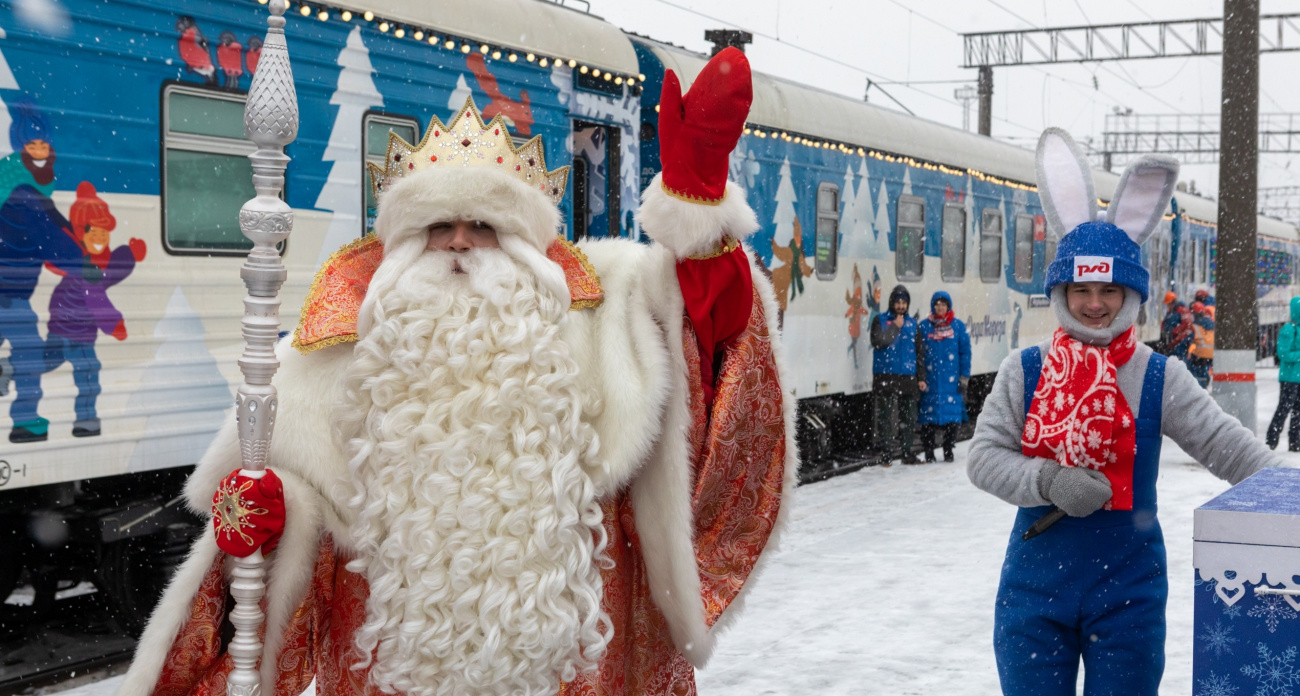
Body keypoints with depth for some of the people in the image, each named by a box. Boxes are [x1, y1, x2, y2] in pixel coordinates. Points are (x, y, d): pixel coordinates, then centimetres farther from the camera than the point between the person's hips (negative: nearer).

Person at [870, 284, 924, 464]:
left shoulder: (912, 324, 14)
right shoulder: (880, 321, 4)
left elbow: (919, 352, 16)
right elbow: (878, 341, -15)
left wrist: (921, 377, 11)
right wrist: (895, 327, -9)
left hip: (907, 377, 4)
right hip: (885, 376, -4)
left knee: (909, 416, 5)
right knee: (885, 415, -4)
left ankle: (906, 450, 13)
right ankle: (885, 448, 1)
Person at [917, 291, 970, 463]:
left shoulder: (958, 326, 5)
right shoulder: (923, 326, 5)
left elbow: (965, 352, 6)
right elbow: (917, 352, 6)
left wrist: (964, 378, 1)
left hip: (951, 382, 0)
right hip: (929, 382, 0)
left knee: (952, 416, 1)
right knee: (928, 416, -1)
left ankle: (948, 451, 14)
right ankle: (928, 452, 9)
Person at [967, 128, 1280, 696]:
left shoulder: (1159, 378, -2)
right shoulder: (1023, 371, 0)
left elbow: (1228, 447, -7)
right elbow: (984, 456, -6)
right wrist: (1050, 482, -22)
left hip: (1127, 591, 0)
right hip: (1034, 588, 1)